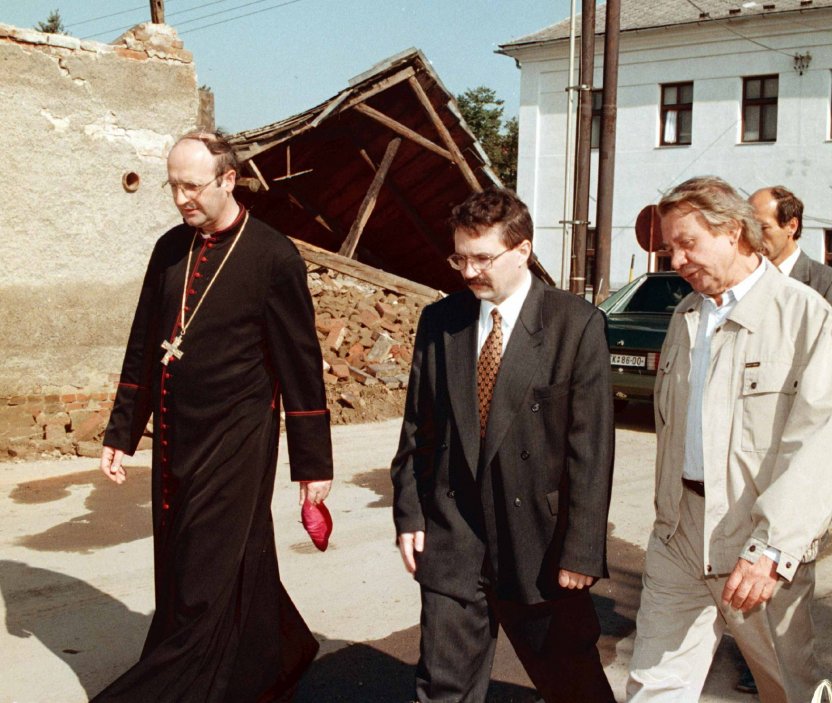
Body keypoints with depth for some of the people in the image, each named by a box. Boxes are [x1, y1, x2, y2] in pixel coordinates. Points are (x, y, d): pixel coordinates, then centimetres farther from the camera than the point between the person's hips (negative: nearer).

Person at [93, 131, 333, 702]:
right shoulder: (170, 249, 7)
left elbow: (301, 366, -8)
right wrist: (122, 433, 14)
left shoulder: (274, 257, -10)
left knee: (204, 586, 0)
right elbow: (143, 348, 15)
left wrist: (313, 463, -6)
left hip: (235, 443, -7)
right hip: (173, 440, 7)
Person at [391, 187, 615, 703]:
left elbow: (592, 447, -10)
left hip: (539, 540, -3)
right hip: (451, 540, 3)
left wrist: (582, 549, -11)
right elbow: (417, 429, 9)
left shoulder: (577, 324, -9)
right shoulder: (439, 321, 4)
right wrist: (409, 513, 4)